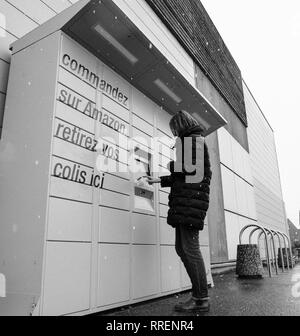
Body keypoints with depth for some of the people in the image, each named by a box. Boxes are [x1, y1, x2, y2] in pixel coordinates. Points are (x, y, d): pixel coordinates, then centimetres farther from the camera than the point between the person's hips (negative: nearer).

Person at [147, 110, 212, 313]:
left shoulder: (193, 140, -2)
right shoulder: (194, 141, 27)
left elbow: (189, 169, -16)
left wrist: (172, 165, 2)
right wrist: (160, 181, 33)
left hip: (191, 199, -10)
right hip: (185, 203, 10)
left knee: (189, 249, -9)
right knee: (182, 248, 9)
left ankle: (202, 300, -1)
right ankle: (199, 294, 15)